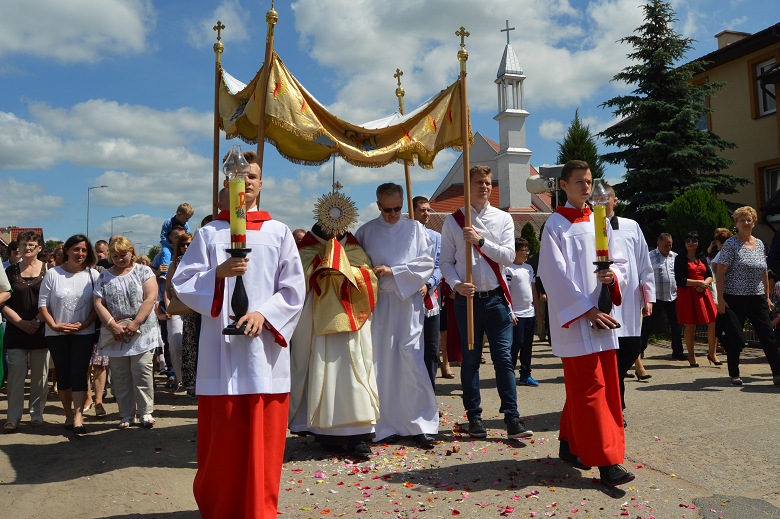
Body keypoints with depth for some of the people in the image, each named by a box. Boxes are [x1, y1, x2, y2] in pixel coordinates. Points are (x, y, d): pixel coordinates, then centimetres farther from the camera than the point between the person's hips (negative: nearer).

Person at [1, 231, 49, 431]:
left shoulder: (48, 270, 2)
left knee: (40, 374, 4)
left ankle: (36, 413, 16)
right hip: (16, 330, 1)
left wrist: (38, 321, -11)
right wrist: (22, 323, -6)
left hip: (41, 330, -1)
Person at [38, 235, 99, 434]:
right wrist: (54, 325, -11)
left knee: (79, 374, -7)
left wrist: (84, 324, -12)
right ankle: (68, 414, 22)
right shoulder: (52, 274, 0)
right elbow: (43, 304, 0)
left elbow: (98, 305, 0)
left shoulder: (92, 275, 0)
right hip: (57, 334, 1)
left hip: (84, 334, -1)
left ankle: (78, 417, -8)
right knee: (63, 375, 8)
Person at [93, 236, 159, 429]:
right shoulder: (104, 276, 12)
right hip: (114, 335, 3)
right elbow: (98, 303, 3)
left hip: (141, 333, -3)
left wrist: (135, 323, -14)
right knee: (120, 376, 6)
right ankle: (126, 415, 16)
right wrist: (113, 326, -10)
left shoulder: (143, 271, 4)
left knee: (142, 373, -4)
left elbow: (150, 298, -6)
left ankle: (146, 412, 7)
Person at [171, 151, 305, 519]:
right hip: (222, 348, 0)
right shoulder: (209, 233, 9)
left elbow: (294, 289, 5)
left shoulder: (279, 233, 9)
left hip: (264, 347, 0)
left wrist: (264, 313, -10)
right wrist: (218, 274, -15)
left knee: (264, 435, 3)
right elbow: (182, 282, 2)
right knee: (223, 436, 3)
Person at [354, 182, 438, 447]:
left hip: (407, 304, -1)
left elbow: (427, 264, 0)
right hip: (377, 304, 1)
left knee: (411, 361, -6)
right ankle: (386, 426, 11)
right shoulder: (366, 232, 9)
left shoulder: (415, 229, 8)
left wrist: (393, 271, -9)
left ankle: (421, 425, 4)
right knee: (381, 363, 1)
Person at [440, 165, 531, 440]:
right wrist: (456, 284, -15)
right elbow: (446, 261, 2)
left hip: (496, 297, 1)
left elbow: (508, 256, -4)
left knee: (504, 358, -2)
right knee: (470, 360, 7)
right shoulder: (453, 221, 4)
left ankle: (512, 420, 4)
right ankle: (474, 417, 19)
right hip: (467, 297, 0)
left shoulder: (503, 219, 7)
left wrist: (480, 241, -14)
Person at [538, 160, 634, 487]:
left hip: (601, 316, 6)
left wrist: (613, 275, -11)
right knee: (589, 387, -5)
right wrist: (587, 310, -16)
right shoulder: (555, 225, -4)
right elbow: (556, 276, -10)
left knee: (593, 385, 11)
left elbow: (621, 261, 13)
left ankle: (569, 445, 26)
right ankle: (605, 461, 0)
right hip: (574, 319, -6)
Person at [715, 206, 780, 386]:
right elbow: (720, 272, -9)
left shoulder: (759, 244, 12)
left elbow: (764, 272, 18)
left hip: (757, 298, 5)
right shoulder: (731, 244, -5)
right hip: (735, 298, -5)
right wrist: (720, 297, -15)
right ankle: (734, 375, 13)